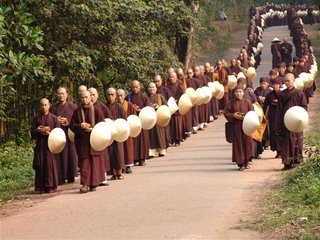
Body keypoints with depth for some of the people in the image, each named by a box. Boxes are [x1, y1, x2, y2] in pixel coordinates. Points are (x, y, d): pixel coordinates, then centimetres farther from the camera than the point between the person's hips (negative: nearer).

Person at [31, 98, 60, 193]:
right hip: (39, 144, 1)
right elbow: (32, 132, 7)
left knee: (50, 165, -4)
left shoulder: (54, 118, 6)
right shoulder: (36, 118, 10)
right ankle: (40, 187, 1)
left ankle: (50, 186, 1)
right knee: (40, 166, -1)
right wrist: (39, 130, -11)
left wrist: (49, 131, -12)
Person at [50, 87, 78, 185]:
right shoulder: (53, 108, 12)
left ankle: (71, 177, 4)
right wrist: (57, 122, -7)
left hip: (69, 135, -1)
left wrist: (68, 122, -12)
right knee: (59, 157, -4)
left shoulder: (72, 107, 5)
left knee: (71, 154, -3)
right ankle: (61, 178, -3)